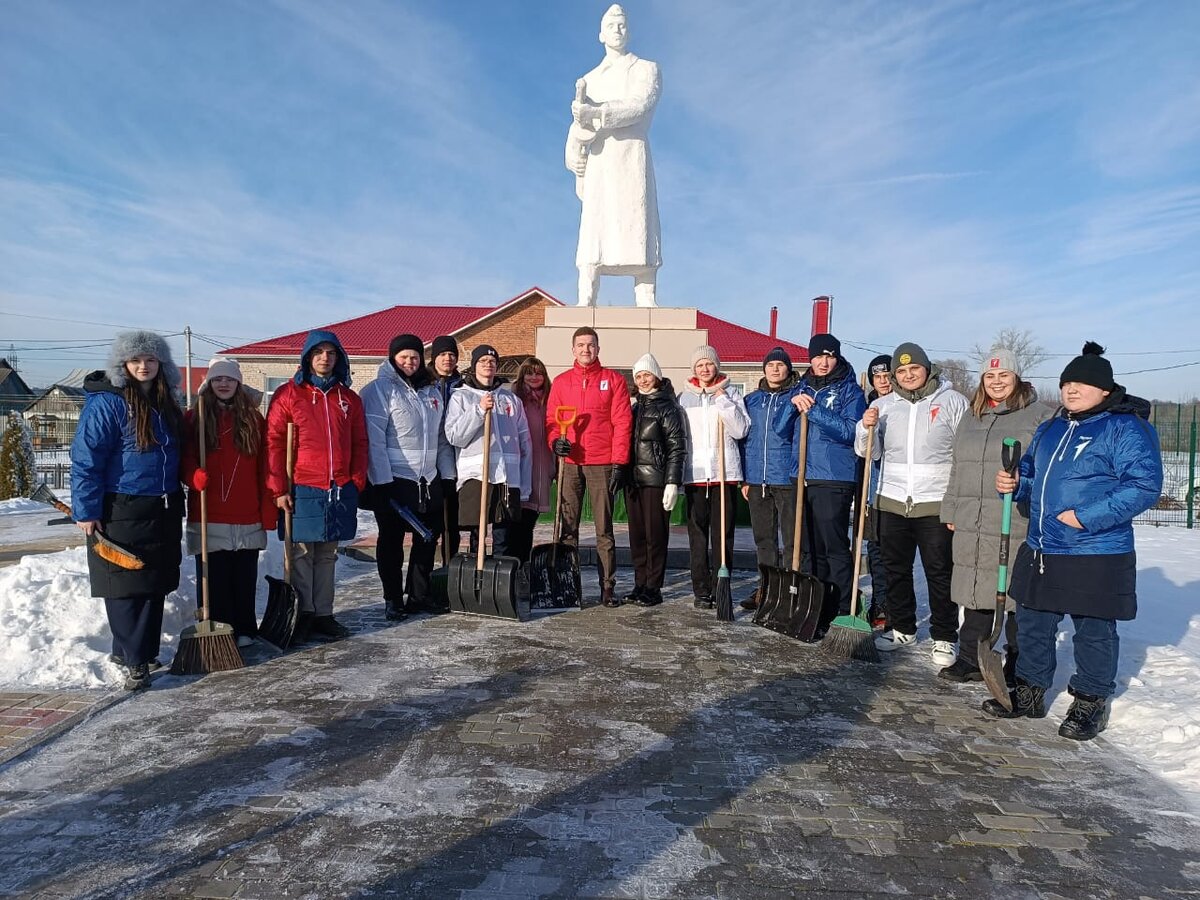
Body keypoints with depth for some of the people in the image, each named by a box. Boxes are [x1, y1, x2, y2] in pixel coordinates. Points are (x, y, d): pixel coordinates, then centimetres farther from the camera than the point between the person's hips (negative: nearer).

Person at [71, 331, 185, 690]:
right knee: (125, 586, -1)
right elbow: (86, 459, -13)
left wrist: (176, 497, 16)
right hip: (121, 511, -7)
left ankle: (138, 651, 24)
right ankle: (134, 660, 7)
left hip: (163, 512, 7)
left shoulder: (165, 404, 10)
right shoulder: (105, 403, -11)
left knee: (155, 585, 11)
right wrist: (86, 511, -15)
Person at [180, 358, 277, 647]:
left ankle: (244, 630, 21)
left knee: (244, 577, 8)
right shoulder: (194, 418, 5)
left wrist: (269, 509, 1)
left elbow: (264, 468, 5)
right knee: (212, 578, 3)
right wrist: (193, 476, -21)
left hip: (246, 516, 1)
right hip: (208, 516, -1)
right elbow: (184, 460, 2)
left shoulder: (253, 418, 8)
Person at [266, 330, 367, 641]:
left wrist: (356, 482, 4)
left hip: (340, 490, 4)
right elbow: (274, 442, -4)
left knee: (327, 555, 11)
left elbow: (359, 443, 13)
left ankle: (323, 614, 20)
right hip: (302, 489, -4)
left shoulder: (349, 398, 11)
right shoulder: (288, 394, -1)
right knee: (301, 554, 2)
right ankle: (303, 615, 13)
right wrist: (279, 488, -8)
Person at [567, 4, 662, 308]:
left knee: (637, 230, -12)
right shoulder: (588, 80, 24)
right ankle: (585, 306, -15)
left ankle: (647, 304, -17)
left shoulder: (647, 69, 16)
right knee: (593, 234, -8)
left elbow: (638, 106, -5)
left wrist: (595, 113, -17)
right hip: (597, 165, 2)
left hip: (631, 159, -2)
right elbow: (577, 128, 12)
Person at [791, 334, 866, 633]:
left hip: (834, 480, -5)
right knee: (810, 548, 10)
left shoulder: (850, 390, 1)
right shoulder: (803, 387, 16)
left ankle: (843, 612, 2)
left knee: (835, 547, -6)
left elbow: (850, 431, -13)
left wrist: (813, 410, -16)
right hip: (802, 477, 6)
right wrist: (793, 402, -5)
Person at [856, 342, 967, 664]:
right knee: (896, 570, 13)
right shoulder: (883, 405, 8)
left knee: (940, 572, 3)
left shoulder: (952, 401, 0)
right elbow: (868, 453, 9)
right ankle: (902, 628, 28)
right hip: (892, 501, 4)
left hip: (937, 503, -3)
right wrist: (866, 428, -11)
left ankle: (944, 637, 15)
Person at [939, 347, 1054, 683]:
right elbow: (957, 469, 21)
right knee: (976, 593, 12)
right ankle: (971, 660, 23)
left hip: (1019, 526, -5)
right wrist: (951, 511, 20)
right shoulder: (971, 417, 16)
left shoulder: (1041, 416, -3)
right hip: (972, 526, 6)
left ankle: (1018, 668, 17)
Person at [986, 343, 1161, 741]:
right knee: (1032, 625, 15)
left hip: (1096, 557, -7)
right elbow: (1031, 472, 25)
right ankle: (1029, 693, 29)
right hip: (1039, 551, 8)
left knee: (1094, 632, 8)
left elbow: (1145, 485, -18)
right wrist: (1015, 484, 1)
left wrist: (1087, 517, -23)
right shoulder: (1051, 428, 13)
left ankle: (1090, 704, 24)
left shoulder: (1126, 428, -10)